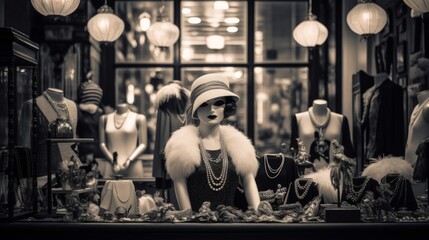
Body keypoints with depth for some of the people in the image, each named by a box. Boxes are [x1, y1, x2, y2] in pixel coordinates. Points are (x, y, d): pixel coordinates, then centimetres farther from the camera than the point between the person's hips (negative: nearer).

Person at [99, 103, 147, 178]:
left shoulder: (139, 118, 4)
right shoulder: (105, 119, 12)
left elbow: (143, 144, 1)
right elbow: (102, 144, 7)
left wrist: (129, 161, -12)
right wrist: (113, 162, -6)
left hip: (133, 167, -2)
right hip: (110, 167, 2)